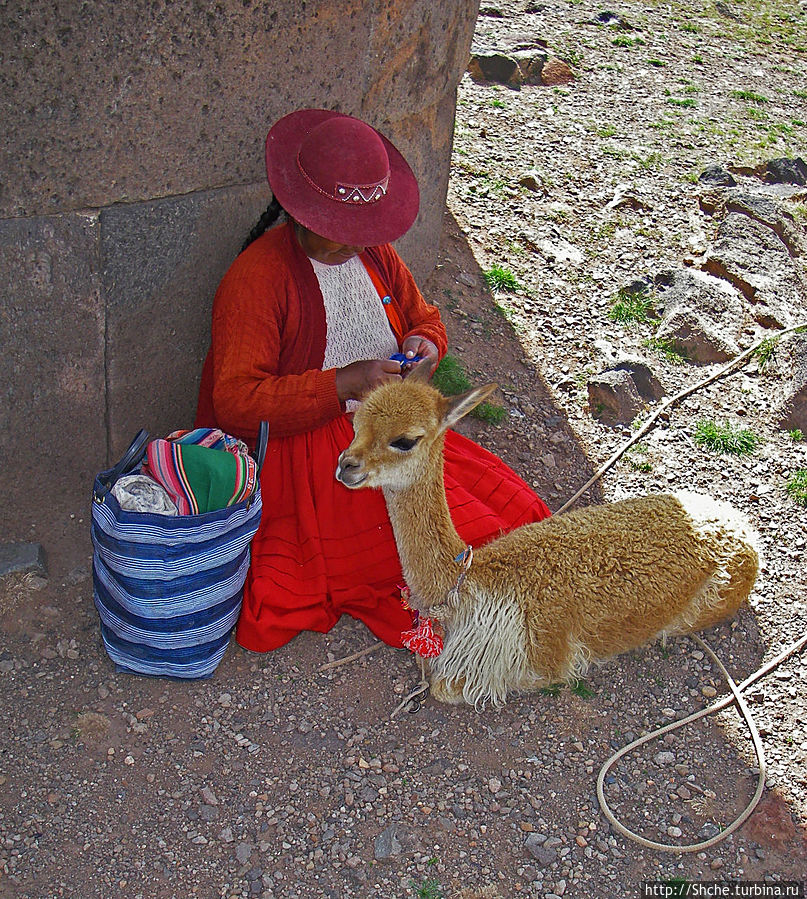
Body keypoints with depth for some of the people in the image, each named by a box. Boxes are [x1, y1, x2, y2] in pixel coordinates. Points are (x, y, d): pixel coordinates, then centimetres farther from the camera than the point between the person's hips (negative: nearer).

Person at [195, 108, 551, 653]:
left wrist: (426, 343, -2)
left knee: (512, 507, -9)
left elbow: (424, 316, 24)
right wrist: (344, 384, -23)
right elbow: (236, 404, -19)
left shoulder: (374, 252, 9)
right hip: (302, 449, -7)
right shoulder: (257, 277, -14)